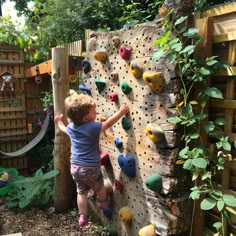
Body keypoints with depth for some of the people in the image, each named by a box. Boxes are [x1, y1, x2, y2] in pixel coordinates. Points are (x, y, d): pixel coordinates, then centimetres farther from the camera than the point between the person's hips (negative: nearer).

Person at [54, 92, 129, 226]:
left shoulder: (71, 127, 1)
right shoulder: (92, 127, -21)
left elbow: (63, 129, 23)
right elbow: (108, 123, -15)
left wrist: (59, 121, 44)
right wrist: (121, 112, -5)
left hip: (75, 167, 6)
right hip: (90, 168, -6)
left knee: (82, 192, 23)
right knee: (100, 187, 24)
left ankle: (83, 217, 32)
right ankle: (104, 203, 49)